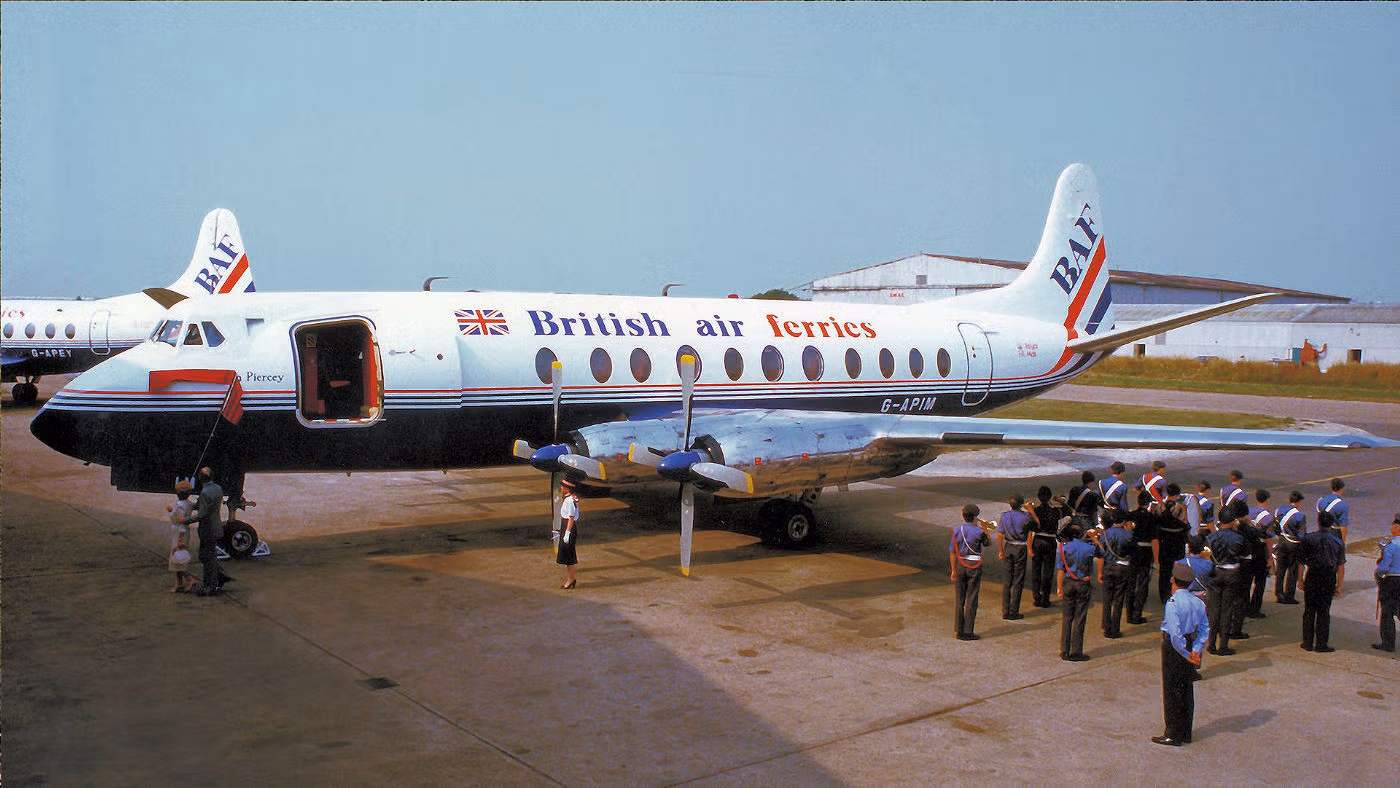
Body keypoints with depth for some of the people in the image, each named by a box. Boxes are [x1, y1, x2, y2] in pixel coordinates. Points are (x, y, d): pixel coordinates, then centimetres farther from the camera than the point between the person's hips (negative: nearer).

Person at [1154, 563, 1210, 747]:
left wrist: (1186, 654, -16)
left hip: (1174, 649, -7)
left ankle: (1173, 735, 11)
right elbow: (1205, 629, 3)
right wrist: (1195, 650, -3)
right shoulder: (1198, 602, 2)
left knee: (1172, 691, 3)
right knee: (1186, 690, 16)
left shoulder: (1173, 603, -20)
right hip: (1189, 646, 7)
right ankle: (1186, 733, 26)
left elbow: (1175, 633, -26)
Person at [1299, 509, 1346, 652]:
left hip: (1312, 577, -1)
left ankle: (1307, 643, 10)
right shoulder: (1338, 541, 1)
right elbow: (1340, 566, 2)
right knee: (1324, 611, 6)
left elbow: (1301, 561, -3)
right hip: (1329, 579, 1)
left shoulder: (1308, 538, -3)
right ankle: (1321, 644, 7)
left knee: (1309, 610, 7)